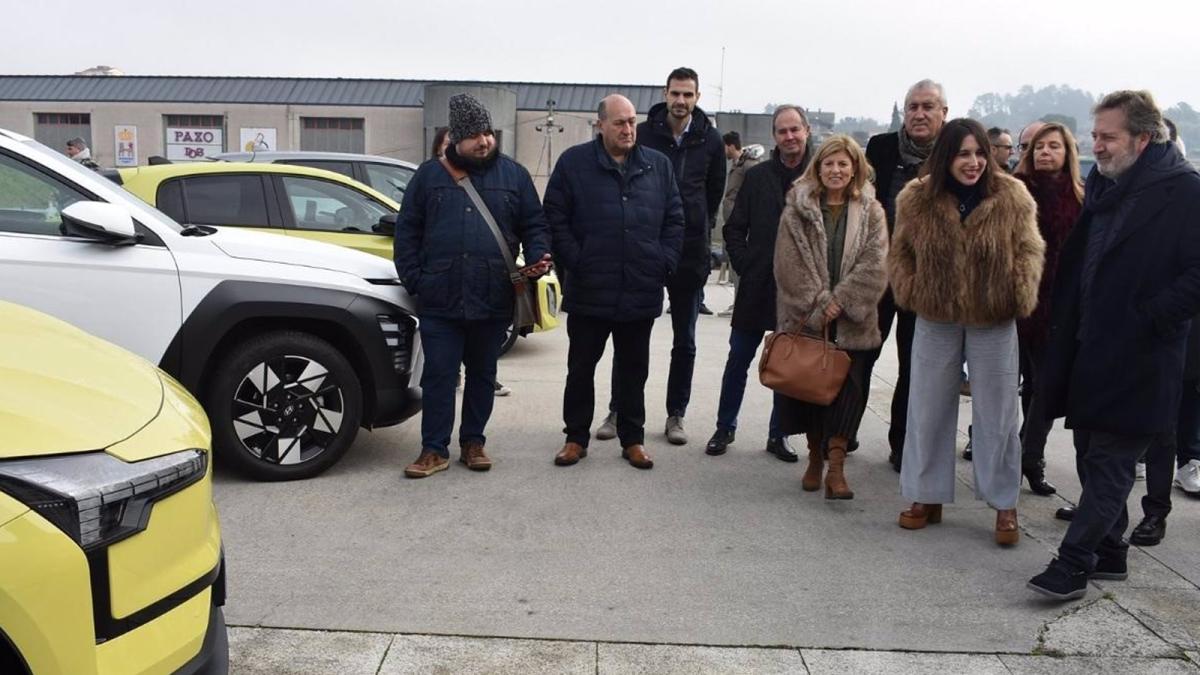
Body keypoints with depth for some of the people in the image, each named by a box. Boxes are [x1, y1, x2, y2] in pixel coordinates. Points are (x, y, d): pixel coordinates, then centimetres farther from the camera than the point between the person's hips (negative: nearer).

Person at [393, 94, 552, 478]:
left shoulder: (513, 175, 7)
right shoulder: (429, 176, 7)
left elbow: (534, 225, 9)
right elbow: (407, 231, 8)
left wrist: (537, 257, -10)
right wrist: (412, 278, -1)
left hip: (493, 300, 1)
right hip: (440, 301, -1)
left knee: (482, 374, 12)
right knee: (438, 375, 1)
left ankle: (473, 443, 25)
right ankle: (434, 450, 10)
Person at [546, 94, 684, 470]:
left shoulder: (658, 165, 8)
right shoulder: (574, 163, -1)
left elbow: (674, 219, 11)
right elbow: (555, 217, -2)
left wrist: (665, 263, 1)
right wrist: (574, 262, -8)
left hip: (642, 291, 2)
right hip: (589, 291, -2)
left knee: (634, 370, 12)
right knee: (581, 368, 8)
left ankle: (633, 439, 25)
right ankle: (576, 437, 22)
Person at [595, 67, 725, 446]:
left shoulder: (710, 140, 1)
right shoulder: (643, 135, -3)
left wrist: (697, 228, 9)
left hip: (690, 252, 1)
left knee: (685, 341, 8)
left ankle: (676, 415, 19)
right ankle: (617, 411, 17)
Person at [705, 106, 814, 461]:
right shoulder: (757, 176, 2)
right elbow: (734, 229, 5)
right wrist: (745, 266, -3)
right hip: (757, 287, 1)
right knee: (738, 359, 6)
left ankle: (778, 435, 22)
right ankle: (725, 428, 20)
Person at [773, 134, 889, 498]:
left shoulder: (871, 212, 4)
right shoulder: (797, 209, 1)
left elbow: (874, 265, -4)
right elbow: (791, 264, -6)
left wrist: (839, 301, -13)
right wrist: (818, 305, -12)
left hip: (851, 321, 0)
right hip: (805, 317, 0)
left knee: (848, 388, -6)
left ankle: (836, 466, -2)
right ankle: (815, 457, 25)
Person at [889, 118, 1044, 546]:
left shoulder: (1012, 198, -6)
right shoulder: (917, 199, -4)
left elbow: (1029, 251, -1)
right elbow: (900, 253, 6)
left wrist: (1020, 296, -12)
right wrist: (911, 293, -5)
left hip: (993, 321, -1)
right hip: (936, 319, 2)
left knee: (996, 413, 7)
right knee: (929, 409, 10)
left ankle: (1005, 504, 20)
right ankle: (927, 497, 24)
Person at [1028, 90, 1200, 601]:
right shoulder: (1104, 186, 12)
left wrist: (1151, 318, -18)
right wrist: (1064, 327, 11)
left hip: (1136, 360, -8)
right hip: (1091, 350, 8)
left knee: (1109, 464, -2)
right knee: (1095, 457, 15)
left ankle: (1072, 564, 2)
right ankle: (1109, 553, 29)